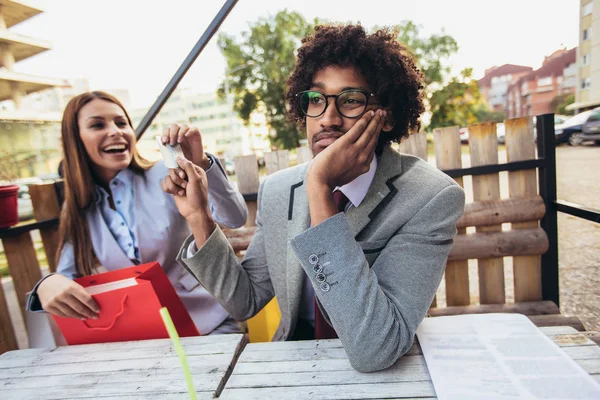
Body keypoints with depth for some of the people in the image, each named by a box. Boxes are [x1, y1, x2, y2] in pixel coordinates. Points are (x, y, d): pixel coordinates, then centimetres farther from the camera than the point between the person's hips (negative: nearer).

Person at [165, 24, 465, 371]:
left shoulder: (434, 198, -20)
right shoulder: (276, 191, -6)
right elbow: (245, 301, 0)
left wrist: (319, 191, -32)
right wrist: (199, 217, -13)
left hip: (387, 378, -2)